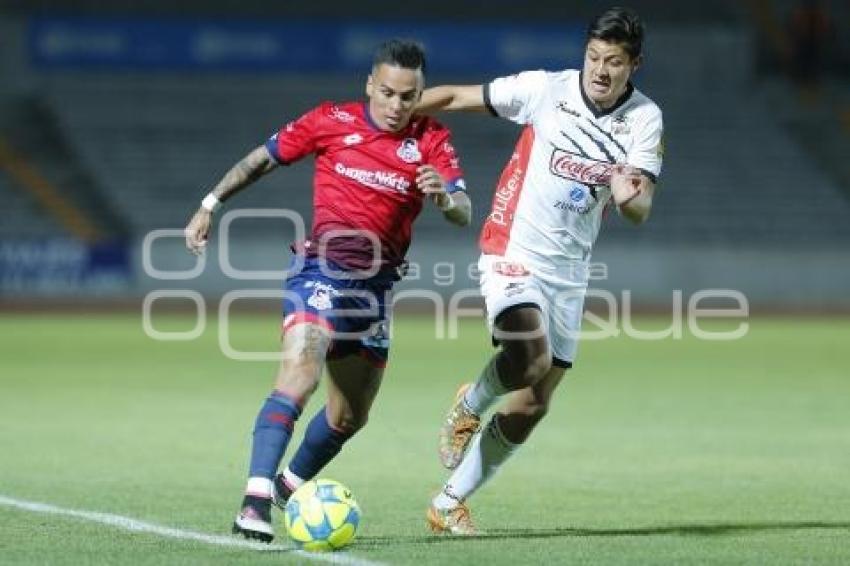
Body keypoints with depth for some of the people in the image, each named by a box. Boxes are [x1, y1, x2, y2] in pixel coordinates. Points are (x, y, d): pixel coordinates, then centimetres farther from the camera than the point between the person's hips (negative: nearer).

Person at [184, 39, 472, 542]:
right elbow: (263, 158, 7)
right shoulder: (333, 121, -4)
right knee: (300, 373, -27)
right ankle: (256, 501, -34)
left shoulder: (433, 140, -1)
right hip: (322, 270, -4)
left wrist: (445, 197, -35)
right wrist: (211, 204, 2)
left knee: (351, 415, 14)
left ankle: (291, 486, 39)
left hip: (376, 285, 4)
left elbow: (464, 213, -12)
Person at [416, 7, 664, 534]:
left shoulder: (645, 119, -4)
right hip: (513, 253, -4)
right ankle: (471, 404, 5)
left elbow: (641, 209, -12)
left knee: (532, 406, 6)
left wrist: (629, 195, -36)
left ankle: (449, 504, 21)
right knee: (531, 361, -29)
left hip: (569, 271, 4)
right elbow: (454, 96, -3)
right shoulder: (545, 89, -11)